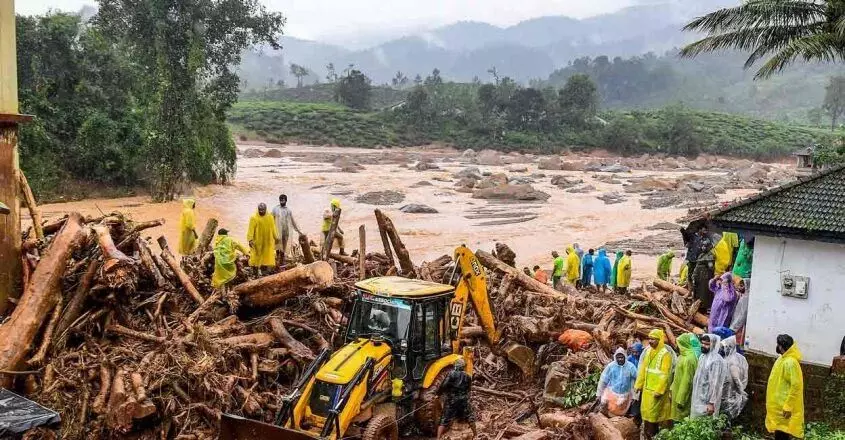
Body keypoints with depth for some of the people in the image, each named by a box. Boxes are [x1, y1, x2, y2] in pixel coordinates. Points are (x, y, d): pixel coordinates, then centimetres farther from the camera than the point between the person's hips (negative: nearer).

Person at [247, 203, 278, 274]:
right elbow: (251, 229, -12)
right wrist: (250, 239, -20)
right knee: (257, 255, 0)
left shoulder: (270, 217, 4)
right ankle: (258, 269, 6)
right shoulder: (254, 218, -7)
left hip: (268, 241, 3)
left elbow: (273, 228, 9)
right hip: (257, 241, -3)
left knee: (267, 256, 5)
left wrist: (276, 237, 7)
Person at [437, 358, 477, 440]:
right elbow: (469, 388, 14)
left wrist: (439, 393, 0)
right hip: (463, 400, 3)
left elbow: (444, 385, -16)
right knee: (469, 417, 22)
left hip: (451, 401, -3)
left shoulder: (451, 374, -10)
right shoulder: (467, 376, 4)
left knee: (444, 421, 0)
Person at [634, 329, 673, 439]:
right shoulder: (648, 351, 6)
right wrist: (639, 384, 10)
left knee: (653, 412, 1)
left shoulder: (665, 354, -15)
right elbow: (643, 369, 11)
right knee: (645, 411, 13)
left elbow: (665, 375, -18)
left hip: (657, 389, -7)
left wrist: (659, 391, -20)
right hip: (647, 388, 7)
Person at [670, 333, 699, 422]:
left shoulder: (689, 359, -21)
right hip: (678, 391, 9)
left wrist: (681, 399, -20)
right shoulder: (683, 356, 8)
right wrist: (672, 389, 17)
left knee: (682, 418, 0)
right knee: (678, 417, 13)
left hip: (683, 393, -9)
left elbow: (687, 380, -22)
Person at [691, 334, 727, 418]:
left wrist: (712, 403, -20)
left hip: (707, 401, -8)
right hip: (698, 399, 8)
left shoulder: (716, 360, -18)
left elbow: (715, 383, -20)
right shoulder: (702, 356, 8)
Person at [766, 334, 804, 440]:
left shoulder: (790, 362, -21)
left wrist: (788, 407, -24)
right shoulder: (783, 359, 11)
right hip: (778, 403, 10)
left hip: (783, 405, -10)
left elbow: (796, 386, -24)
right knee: (778, 431, 16)